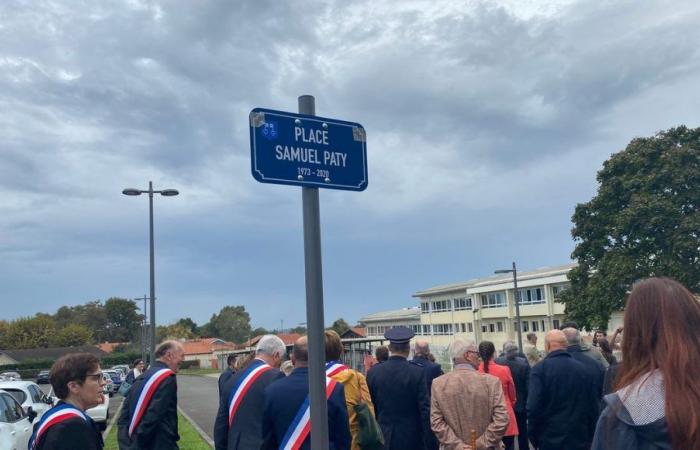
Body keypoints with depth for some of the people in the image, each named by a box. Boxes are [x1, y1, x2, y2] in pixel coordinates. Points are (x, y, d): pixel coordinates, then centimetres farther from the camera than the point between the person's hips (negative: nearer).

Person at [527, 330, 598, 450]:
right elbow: (593, 405, 3)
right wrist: (589, 433, 13)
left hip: (551, 437, -3)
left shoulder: (540, 368, -12)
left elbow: (533, 406, -17)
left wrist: (533, 436, -5)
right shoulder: (582, 368, 1)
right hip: (579, 436, 4)